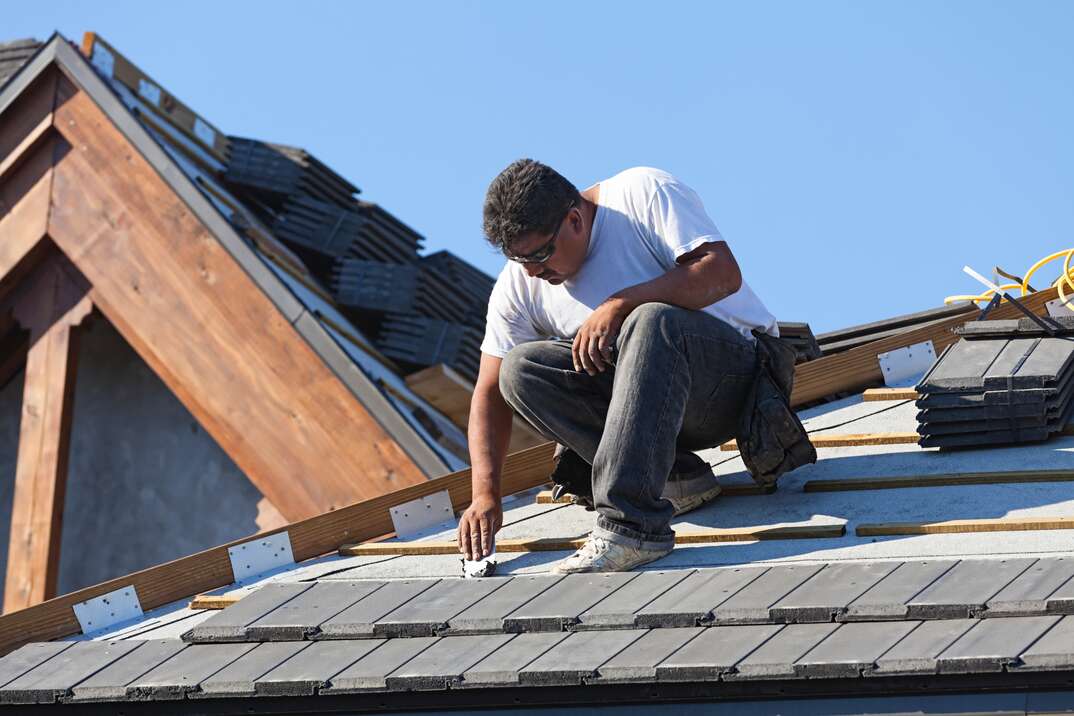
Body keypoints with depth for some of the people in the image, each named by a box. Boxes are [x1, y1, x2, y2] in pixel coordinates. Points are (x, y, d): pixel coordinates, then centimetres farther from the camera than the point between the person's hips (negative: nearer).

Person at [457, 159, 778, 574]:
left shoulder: (642, 194, -12)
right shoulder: (519, 284, 2)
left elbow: (723, 273, -22)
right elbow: (489, 394, 1)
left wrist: (618, 305, -28)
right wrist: (486, 494, -13)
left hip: (735, 370, -6)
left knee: (650, 319, -37)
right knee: (520, 369, -16)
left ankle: (631, 523, -44)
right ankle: (673, 476, -18)